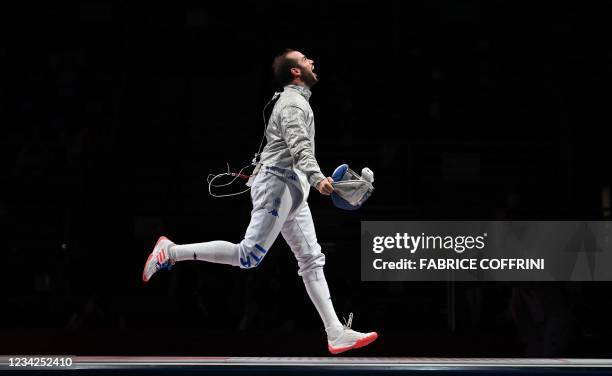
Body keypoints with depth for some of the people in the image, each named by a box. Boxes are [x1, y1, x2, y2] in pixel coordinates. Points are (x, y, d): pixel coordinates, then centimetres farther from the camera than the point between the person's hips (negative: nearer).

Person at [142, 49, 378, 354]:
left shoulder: (295, 100, 21)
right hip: (279, 185, -10)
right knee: (247, 257, -12)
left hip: (292, 191, 10)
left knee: (312, 260, 4)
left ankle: (336, 334, 1)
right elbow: (299, 146, -26)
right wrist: (317, 178, -41)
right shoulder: (294, 103, -10)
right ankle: (171, 252, -5)